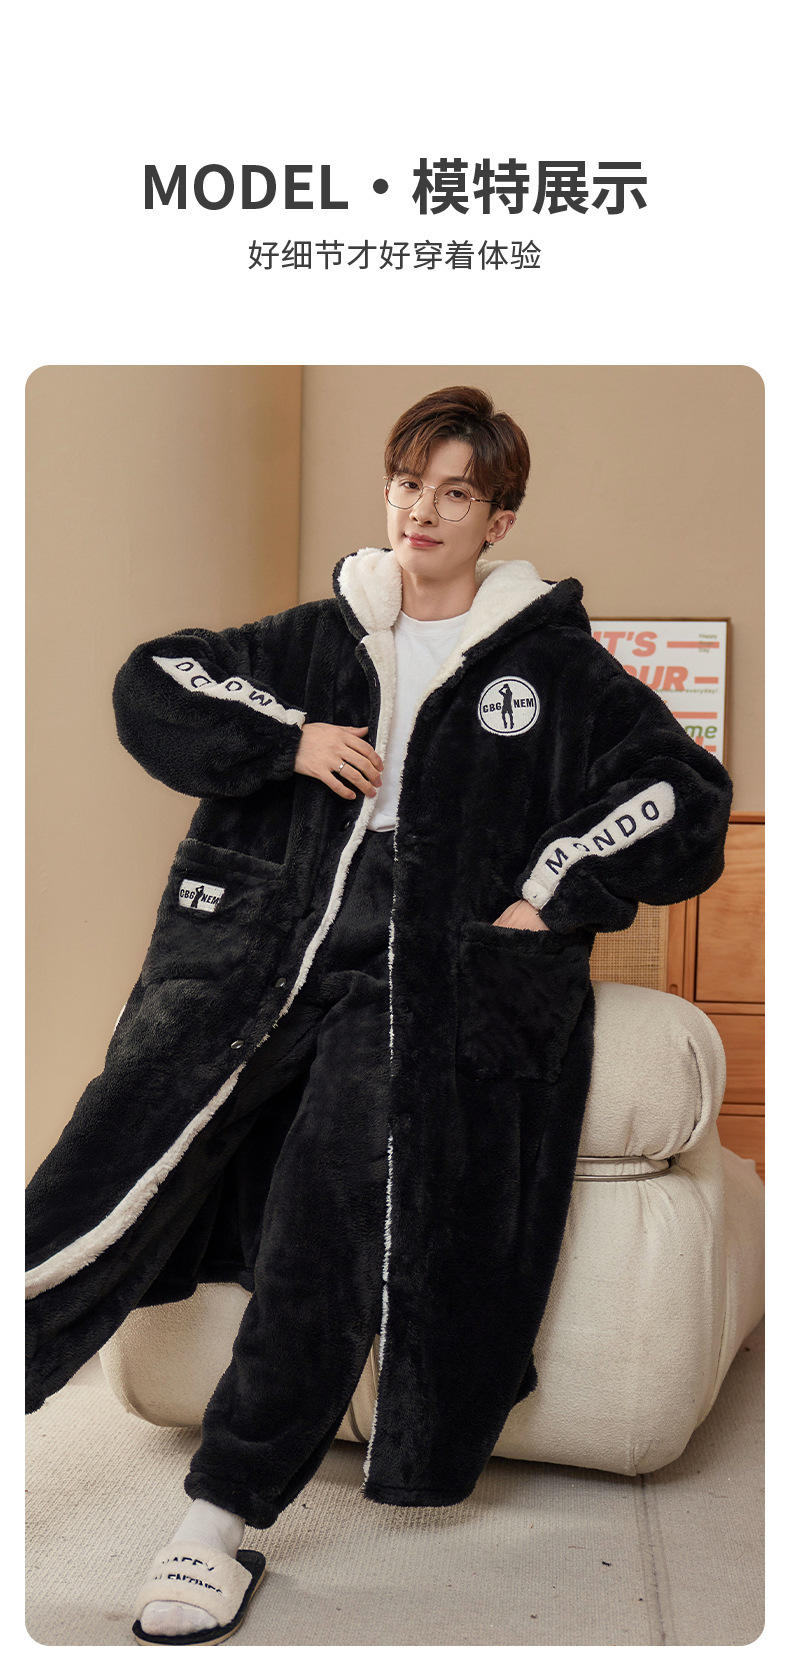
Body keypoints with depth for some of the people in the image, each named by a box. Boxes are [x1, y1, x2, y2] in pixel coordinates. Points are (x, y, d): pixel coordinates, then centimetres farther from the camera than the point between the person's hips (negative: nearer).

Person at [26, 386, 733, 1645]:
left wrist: (550, 897, -1)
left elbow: (687, 798, 8)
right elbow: (151, 684, 18)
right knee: (103, 1195, -17)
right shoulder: (316, 640, 19)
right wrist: (288, 738, 2)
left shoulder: (554, 666, 11)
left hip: (421, 982, -2)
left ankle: (223, 1521, -5)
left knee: (328, 1251, -18)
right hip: (252, 949, 3)